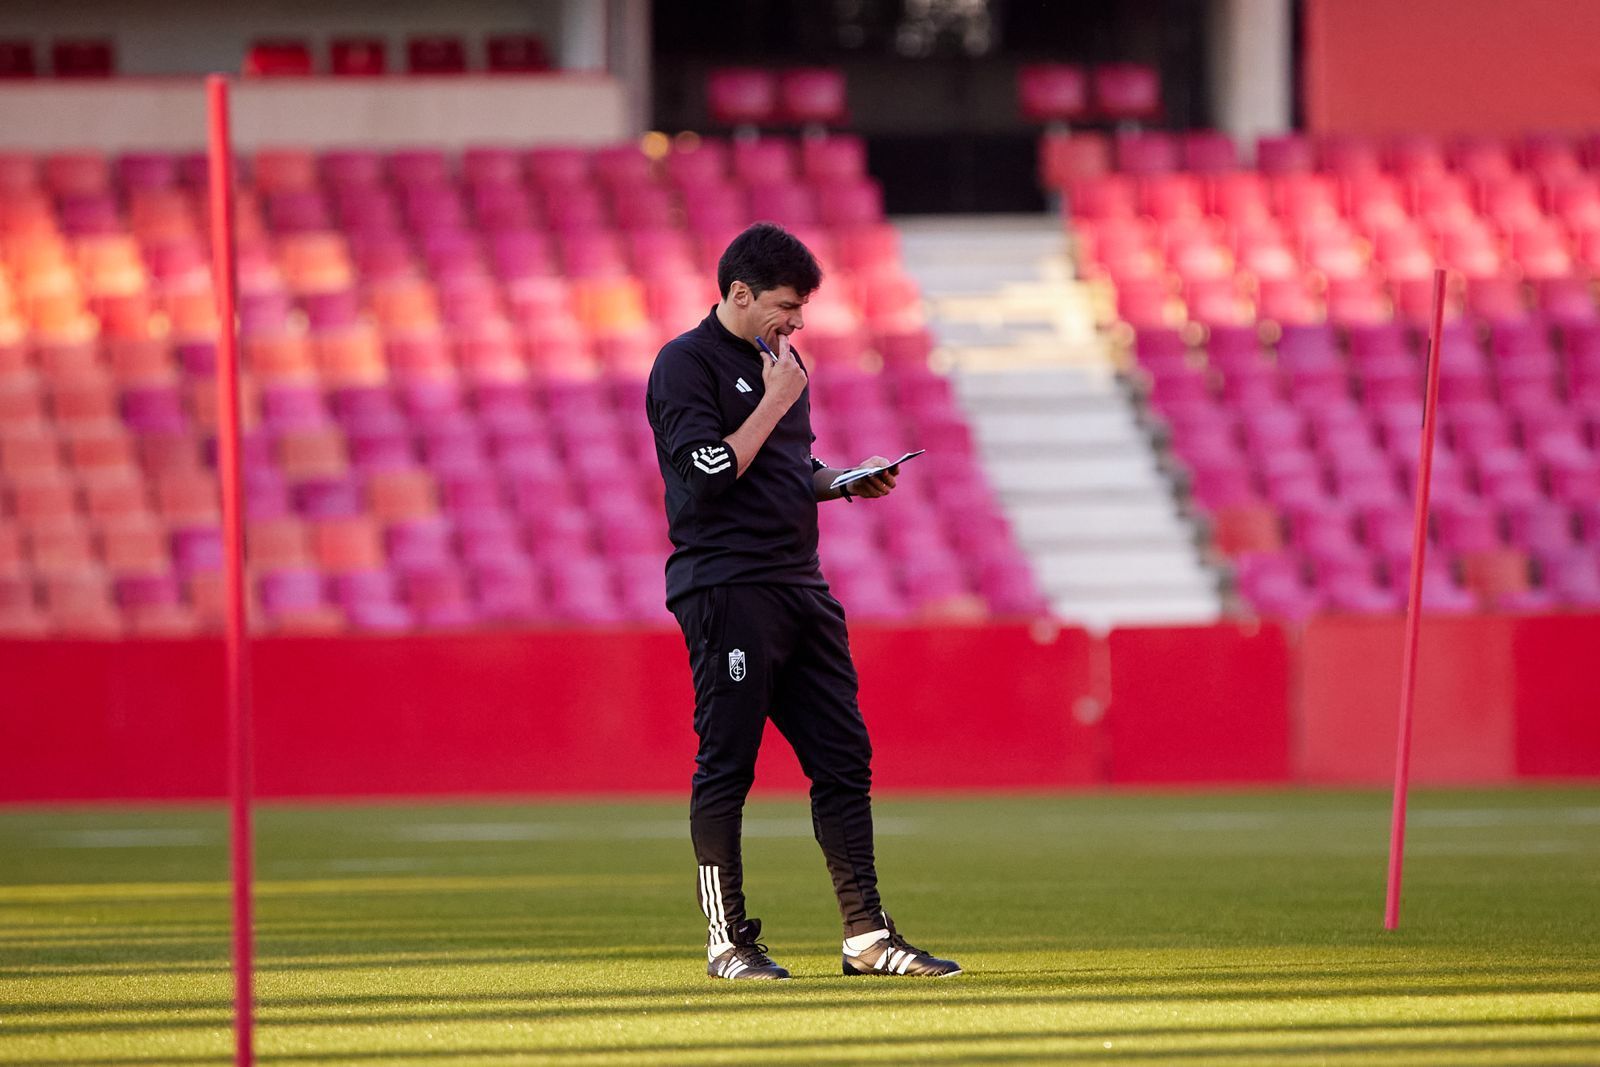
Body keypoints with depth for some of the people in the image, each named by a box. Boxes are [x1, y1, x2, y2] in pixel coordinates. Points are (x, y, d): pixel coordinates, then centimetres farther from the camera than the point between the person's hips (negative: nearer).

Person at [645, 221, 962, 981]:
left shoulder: (779, 363, 19)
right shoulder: (686, 365, -7)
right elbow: (708, 476, -17)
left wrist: (846, 483, 9)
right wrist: (775, 403, -12)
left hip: (800, 586, 8)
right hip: (726, 590, -8)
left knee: (844, 758, 3)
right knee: (726, 766, -4)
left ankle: (866, 935, 4)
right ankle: (727, 940, 2)